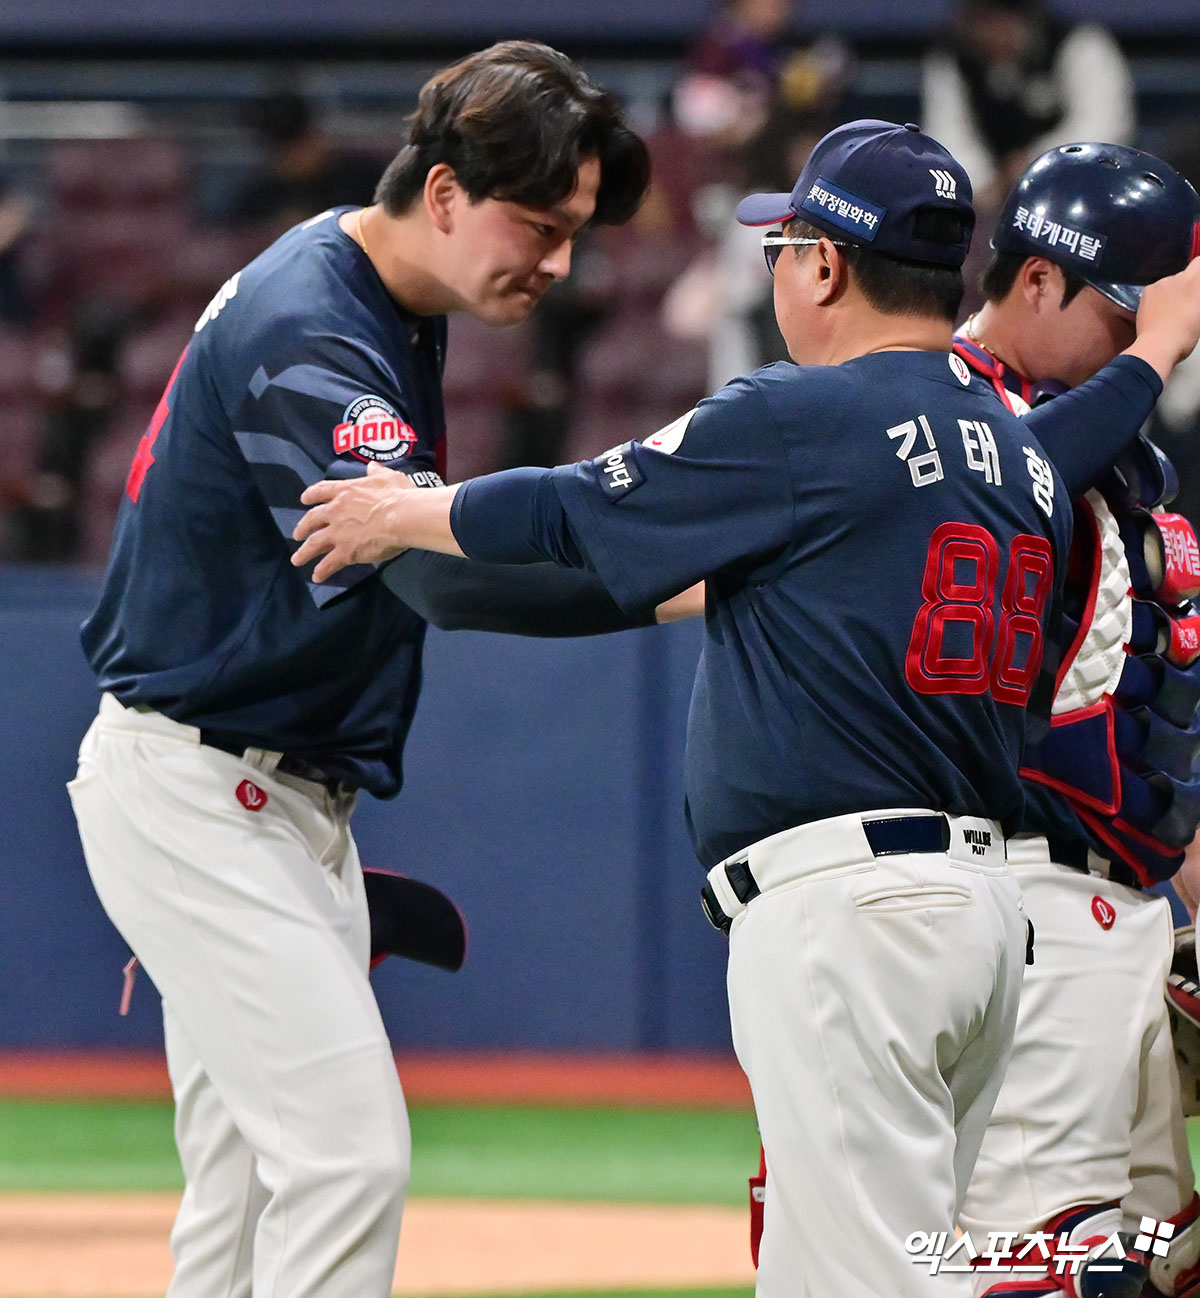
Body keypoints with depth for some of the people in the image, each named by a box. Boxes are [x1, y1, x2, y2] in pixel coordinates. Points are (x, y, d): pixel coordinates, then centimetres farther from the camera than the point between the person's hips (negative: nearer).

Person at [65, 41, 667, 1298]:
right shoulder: (307, 335, -23)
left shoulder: (378, 300, 10)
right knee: (349, 1147, -17)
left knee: (254, 1173, 11)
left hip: (290, 796, 10)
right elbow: (443, 569, -37)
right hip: (196, 799, -10)